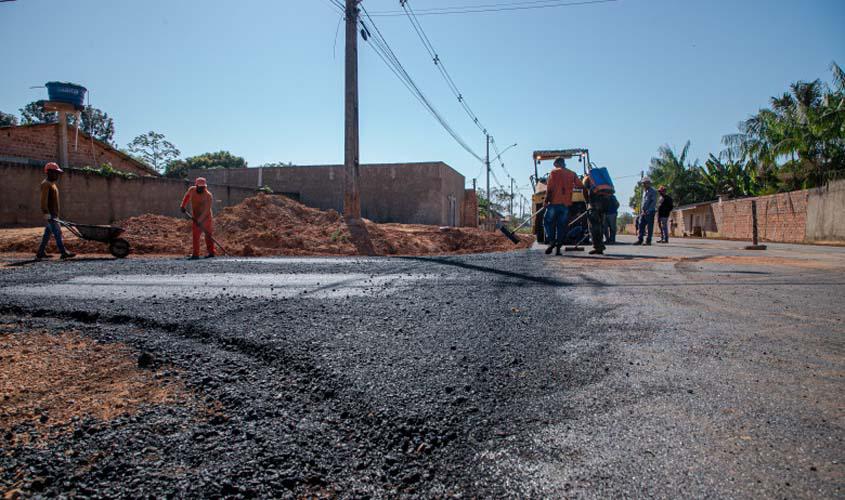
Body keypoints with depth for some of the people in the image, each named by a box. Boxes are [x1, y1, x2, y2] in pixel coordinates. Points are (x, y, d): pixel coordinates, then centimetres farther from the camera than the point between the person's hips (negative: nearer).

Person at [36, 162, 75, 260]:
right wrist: (46, 213, -24)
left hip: (53, 214, 10)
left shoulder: (53, 184, 21)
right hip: (49, 214, -10)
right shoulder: (46, 184, -9)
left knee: (48, 233, 11)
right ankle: (64, 252, -14)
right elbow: (44, 200, -18)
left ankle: (40, 253, 15)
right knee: (57, 232, -12)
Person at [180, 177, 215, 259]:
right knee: (195, 235, -3)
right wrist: (183, 206, 12)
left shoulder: (208, 195, -19)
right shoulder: (191, 190, -5)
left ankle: (211, 252, 16)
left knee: (208, 235, 4)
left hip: (206, 217, -4)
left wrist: (199, 220, -29)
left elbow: (206, 210, -23)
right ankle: (195, 254, -2)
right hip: (196, 218, 4)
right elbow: (187, 196, 19)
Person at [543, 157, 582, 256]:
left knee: (547, 222, 8)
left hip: (555, 202, -3)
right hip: (566, 204, 4)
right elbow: (579, 185, 3)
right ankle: (558, 247, 3)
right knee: (561, 225, 7)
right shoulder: (572, 174, 11)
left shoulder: (554, 172, -1)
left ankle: (551, 241, -9)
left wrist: (546, 201, -4)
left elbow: (549, 188, -9)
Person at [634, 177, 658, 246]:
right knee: (641, 225, 1)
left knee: (649, 227, -4)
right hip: (643, 212, 7)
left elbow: (654, 202, -10)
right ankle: (639, 240, 2)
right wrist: (642, 210, 5)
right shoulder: (644, 191, 19)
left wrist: (647, 211, -17)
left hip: (650, 212, -7)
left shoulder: (653, 191, -4)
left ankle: (648, 241, -1)